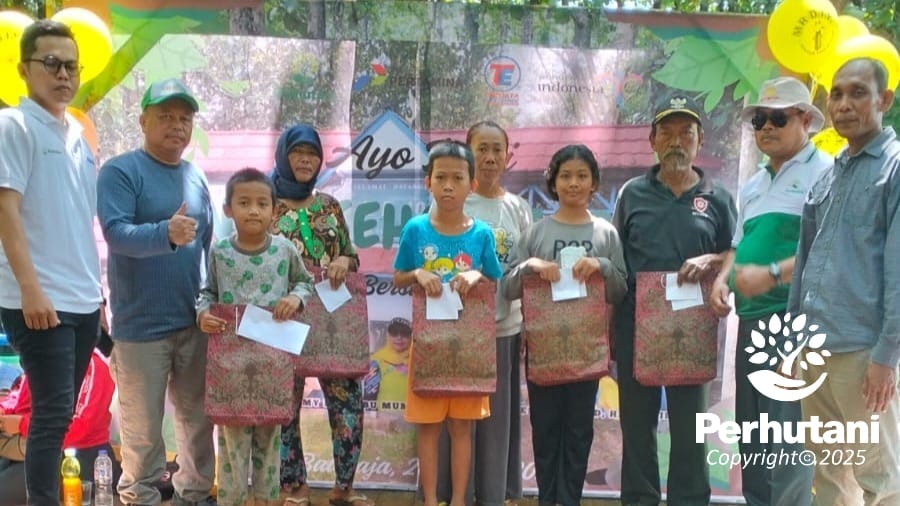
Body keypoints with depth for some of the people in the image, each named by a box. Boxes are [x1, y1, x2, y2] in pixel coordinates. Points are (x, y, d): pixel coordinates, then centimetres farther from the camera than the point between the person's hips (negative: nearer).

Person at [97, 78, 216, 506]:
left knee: (198, 416, 14)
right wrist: (166, 233, -39)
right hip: (141, 324, -6)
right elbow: (116, 232, -21)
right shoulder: (120, 171, -8)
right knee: (143, 427, 3)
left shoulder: (196, 177, 12)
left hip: (195, 322, 6)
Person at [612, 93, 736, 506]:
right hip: (635, 324, 1)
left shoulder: (717, 198, 5)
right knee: (637, 425, 9)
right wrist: (609, 326, 3)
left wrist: (711, 261, -15)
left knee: (688, 427, 6)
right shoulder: (633, 193, 6)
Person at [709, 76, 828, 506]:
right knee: (751, 433, 14)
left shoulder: (824, 173, -5)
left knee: (789, 439, -8)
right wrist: (722, 277, 6)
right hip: (750, 320, 8)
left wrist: (773, 274, -22)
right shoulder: (752, 186, 20)